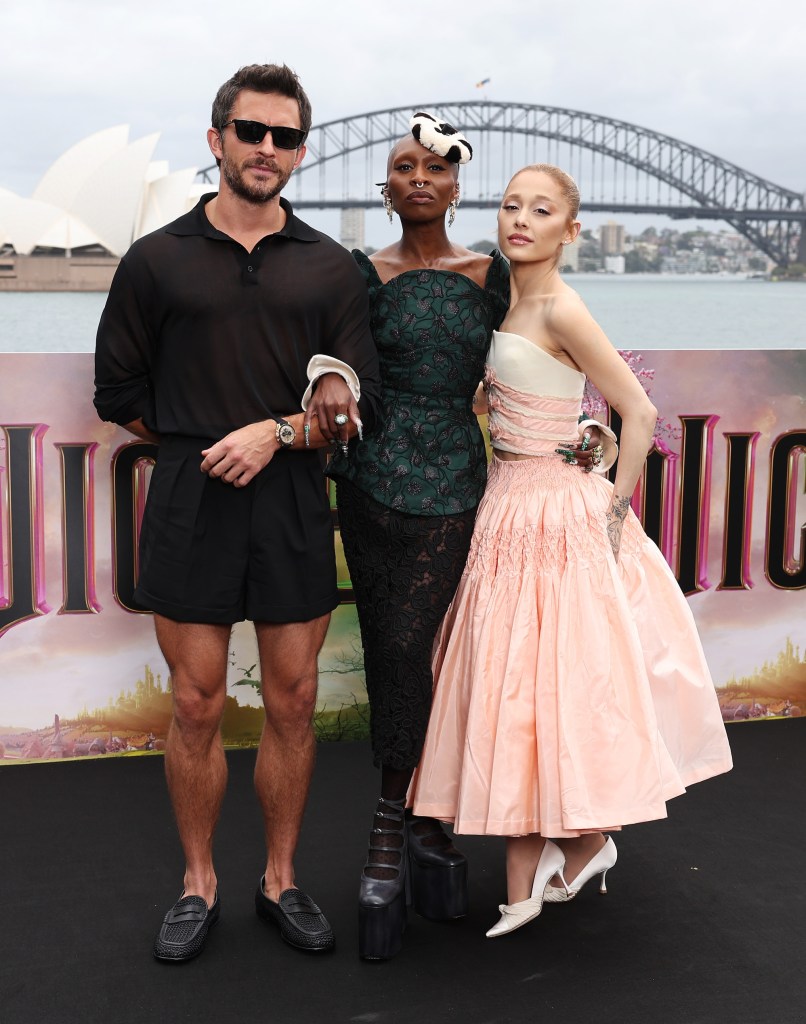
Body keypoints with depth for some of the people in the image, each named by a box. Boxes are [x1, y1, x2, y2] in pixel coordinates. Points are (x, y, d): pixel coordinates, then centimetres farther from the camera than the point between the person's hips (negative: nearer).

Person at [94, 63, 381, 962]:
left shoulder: (330, 269, 6)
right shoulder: (157, 260, 3)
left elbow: (357, 406, 1)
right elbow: (119, 394, 7)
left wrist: (275, 432, -14)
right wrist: (200, 445, 3)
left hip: (294, 508, 1)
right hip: (188, 508, -1)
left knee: (292, 704, 8)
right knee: (197, 707, 5)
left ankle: (280, 881, 24)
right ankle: (199, 885, 22)